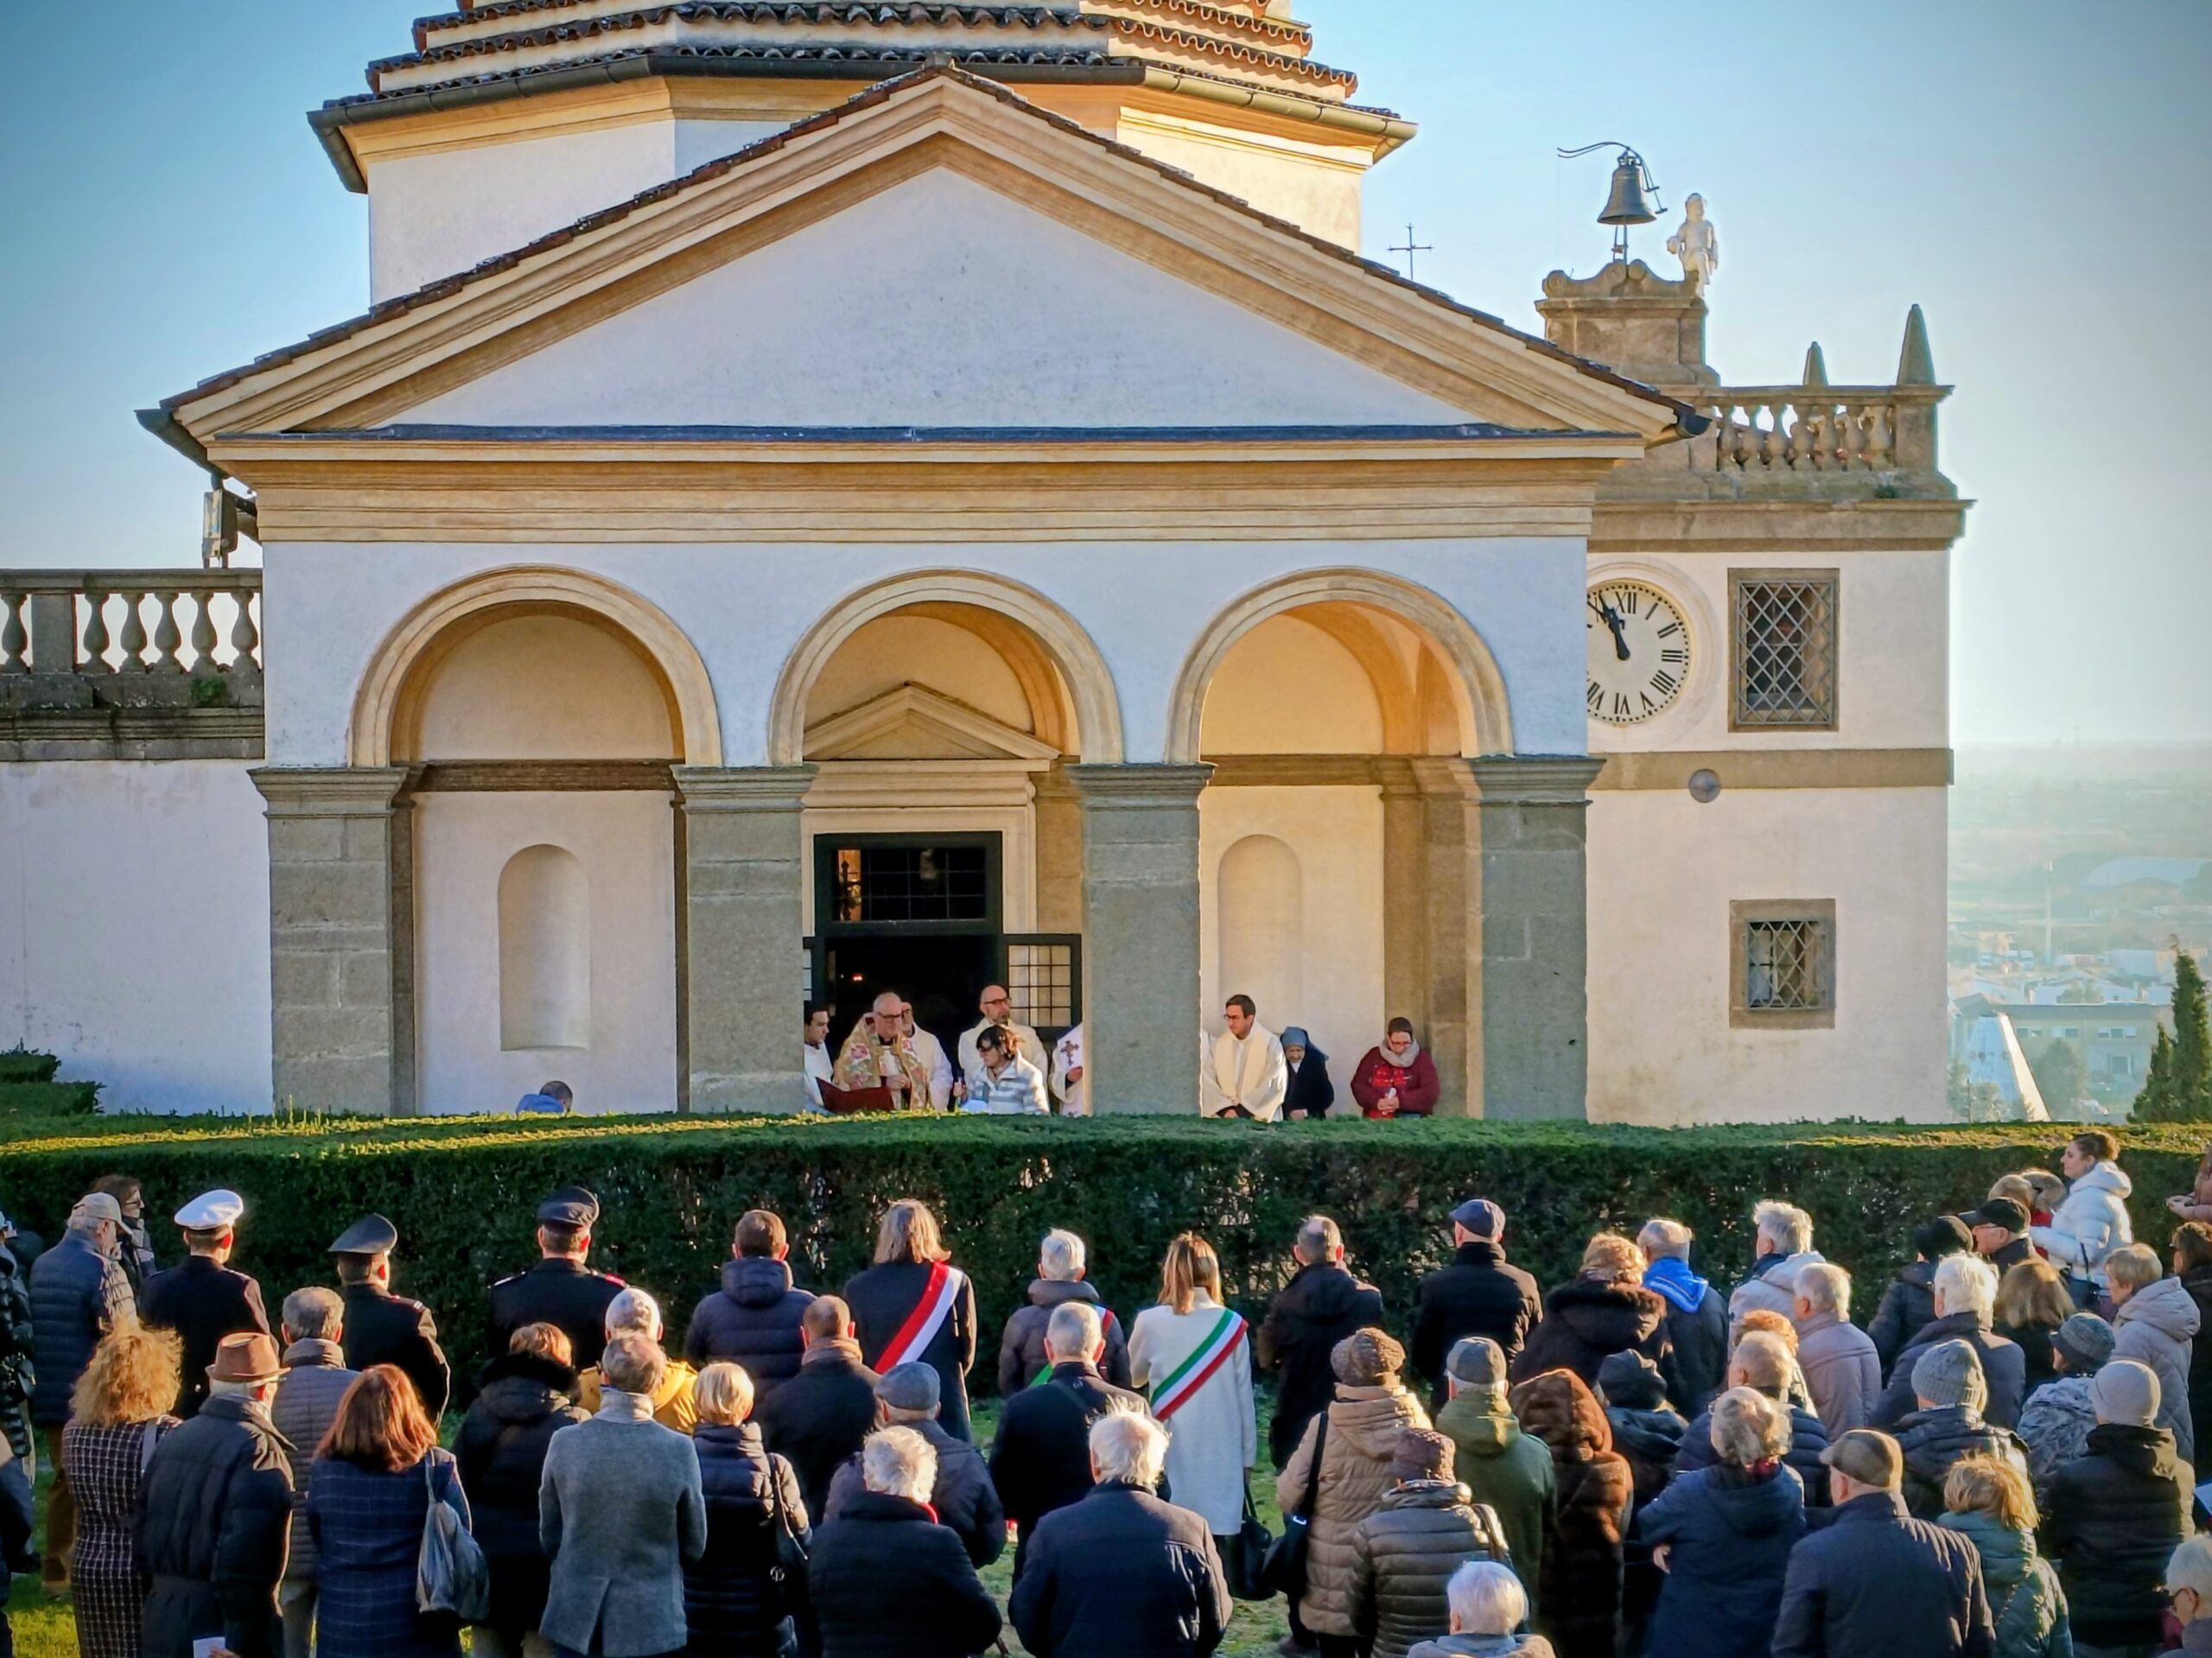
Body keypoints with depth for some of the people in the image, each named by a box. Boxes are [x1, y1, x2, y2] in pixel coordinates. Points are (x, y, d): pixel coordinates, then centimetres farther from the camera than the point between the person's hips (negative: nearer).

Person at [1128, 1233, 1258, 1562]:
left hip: (1172, 1457, -1)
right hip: (1221, 1460, 1)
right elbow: (1244, 1397, 2)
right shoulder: (1232, 1325, -2)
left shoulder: (1150, 1323, -3)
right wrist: (1248, 1455, 9)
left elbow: (1132, 1377, 14)